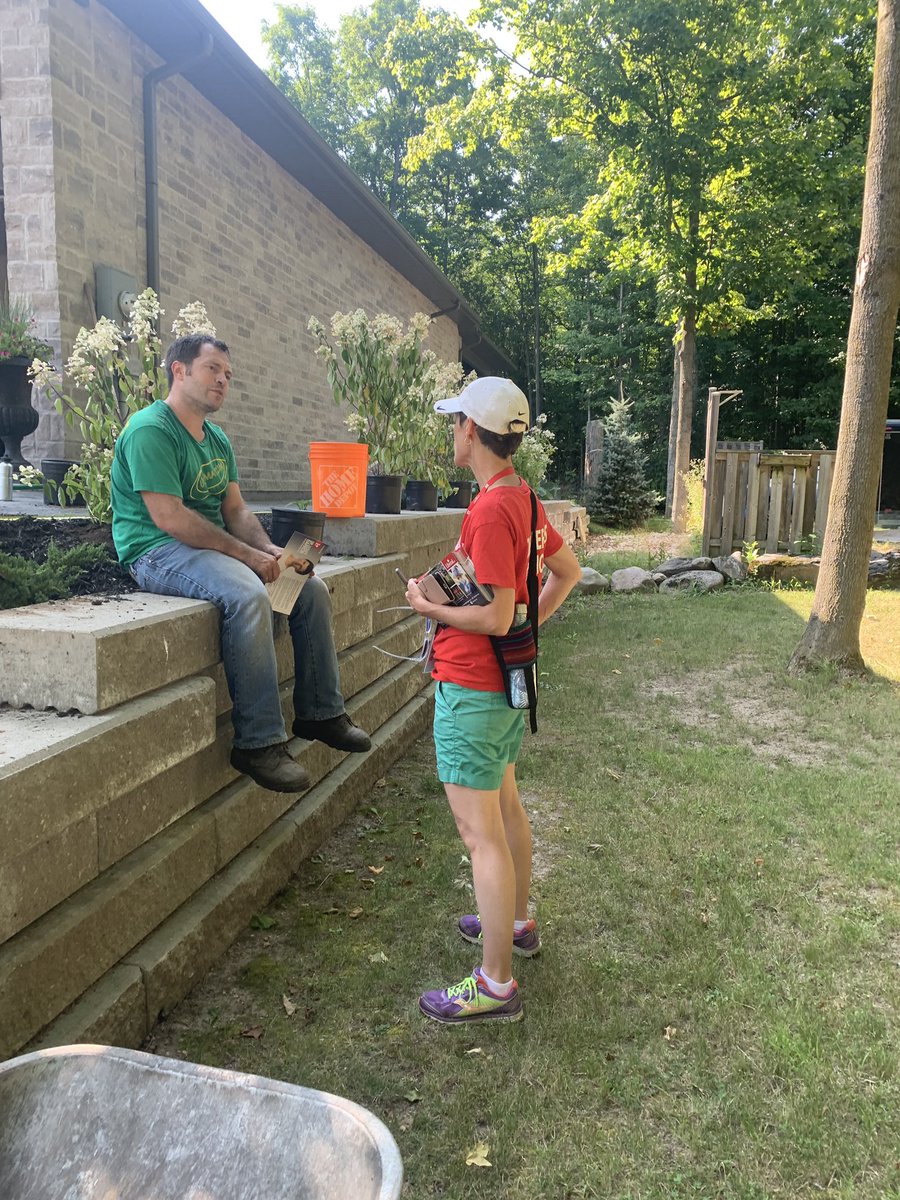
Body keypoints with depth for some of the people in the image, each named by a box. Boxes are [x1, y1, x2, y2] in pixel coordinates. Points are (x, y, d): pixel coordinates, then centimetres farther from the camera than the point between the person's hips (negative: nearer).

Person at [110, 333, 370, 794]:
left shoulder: (217, 440, 15)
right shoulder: (151, 429, -13)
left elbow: (236, 510, 13)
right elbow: (168, 518, -22)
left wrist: (269, 550, -7)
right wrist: (248, 555, -22)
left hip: (213, 546, 9)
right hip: (159, 551, -9)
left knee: (311, 588, -3)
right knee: (247, 596, -36)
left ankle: (320, 713, 6)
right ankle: (259, 743, -30)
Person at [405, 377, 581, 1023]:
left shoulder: (490, 509, -22)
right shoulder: (523, 497, 8)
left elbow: (495, 617, -24)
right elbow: (569, 570, 18)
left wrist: (429, 608, -10)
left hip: (472, 687, -10)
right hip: (508, 680, 10)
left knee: (480, 832, -2)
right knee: (504, 802, 23)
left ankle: (496, 984, 10)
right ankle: (517, 922, 42)